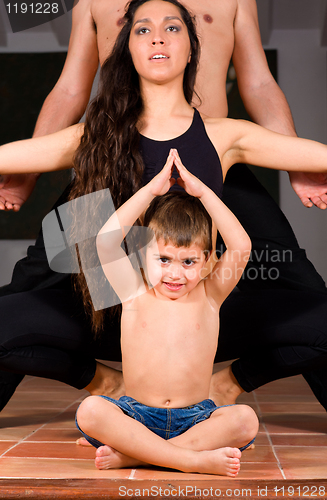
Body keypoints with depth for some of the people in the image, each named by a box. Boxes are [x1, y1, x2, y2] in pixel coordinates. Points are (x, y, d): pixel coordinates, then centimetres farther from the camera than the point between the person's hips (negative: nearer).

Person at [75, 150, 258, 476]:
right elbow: (106, 241, -11)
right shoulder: (135, 295, 3)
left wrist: (202, 192, -8)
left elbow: (241, 248, -11)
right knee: (89, 411, -30)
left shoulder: (209, 296, 4)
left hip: (195, 419, 1)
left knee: (245, 420, -28)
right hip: (136, 416, 0)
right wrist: (151, 190, -8)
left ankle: (134, 455, -26)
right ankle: (193, 459, -32)